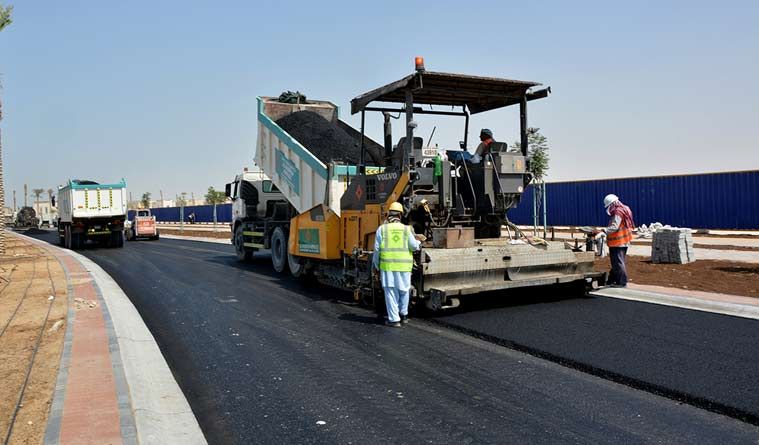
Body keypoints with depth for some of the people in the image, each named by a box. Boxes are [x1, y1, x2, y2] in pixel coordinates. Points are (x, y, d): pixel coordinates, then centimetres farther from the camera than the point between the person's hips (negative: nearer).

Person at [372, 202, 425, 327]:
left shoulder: (382, 229, 0)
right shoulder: (406, 229, 2)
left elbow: (377, 249, -1)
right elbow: (413, 246, -5)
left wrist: (376, 264, 10)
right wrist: (418, 241, 17)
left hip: (387, 265, -1)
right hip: (404, 265, 1)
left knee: (390, 292, 4)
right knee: (404, 290, 17)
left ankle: (394, 319, 4)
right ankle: (403, 314, 31)